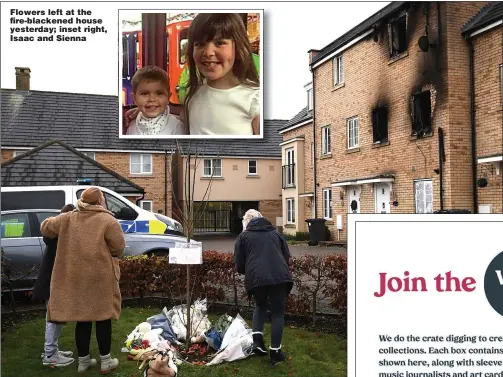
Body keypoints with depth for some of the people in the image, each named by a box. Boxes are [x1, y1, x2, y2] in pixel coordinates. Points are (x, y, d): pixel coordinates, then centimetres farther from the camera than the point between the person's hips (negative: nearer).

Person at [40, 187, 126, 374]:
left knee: (82, 319, 14)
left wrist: (56, 220, 35)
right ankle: (106, 361, 16)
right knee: (103, 318, 8)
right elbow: (119, 247, -8)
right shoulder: (108, 221, -9)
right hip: (101, 277, -4)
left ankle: (83, 360, 25)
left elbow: (45, 228, 17)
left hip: (75, 277, 5)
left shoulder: (68, 219, 5)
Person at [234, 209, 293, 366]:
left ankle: (257, 340, 12)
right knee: (278, 313, 15)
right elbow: (287, 256, 22)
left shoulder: (243, 236, 15)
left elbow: (239, 266, 11)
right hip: (279, 276, 0)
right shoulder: (275, 233, 21)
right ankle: (275, 352, 17)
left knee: (260, 306, 27)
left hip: (256, 278, 0)